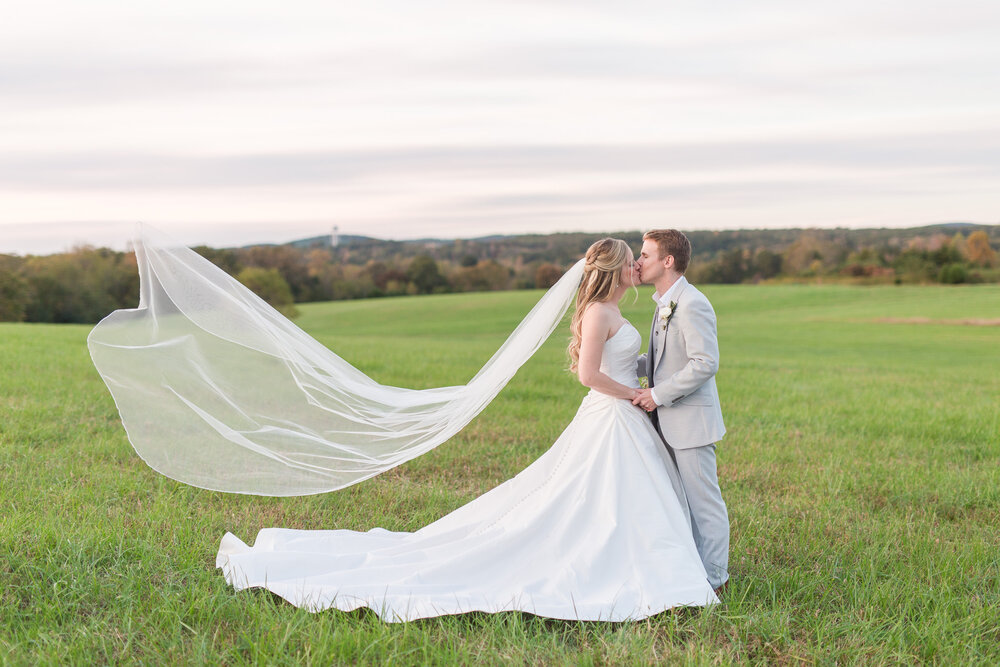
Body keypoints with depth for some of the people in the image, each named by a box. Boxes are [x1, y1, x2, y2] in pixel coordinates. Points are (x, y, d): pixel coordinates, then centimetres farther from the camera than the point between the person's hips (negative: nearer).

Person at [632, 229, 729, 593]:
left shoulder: (692, 305, -19)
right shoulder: (665, 303, 13)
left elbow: (705, 363, -25)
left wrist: (658, 394, -20)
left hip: (691, 419, -10)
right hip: (670, 421, 10)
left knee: (703, 501, 1)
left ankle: (713, 579, 12)